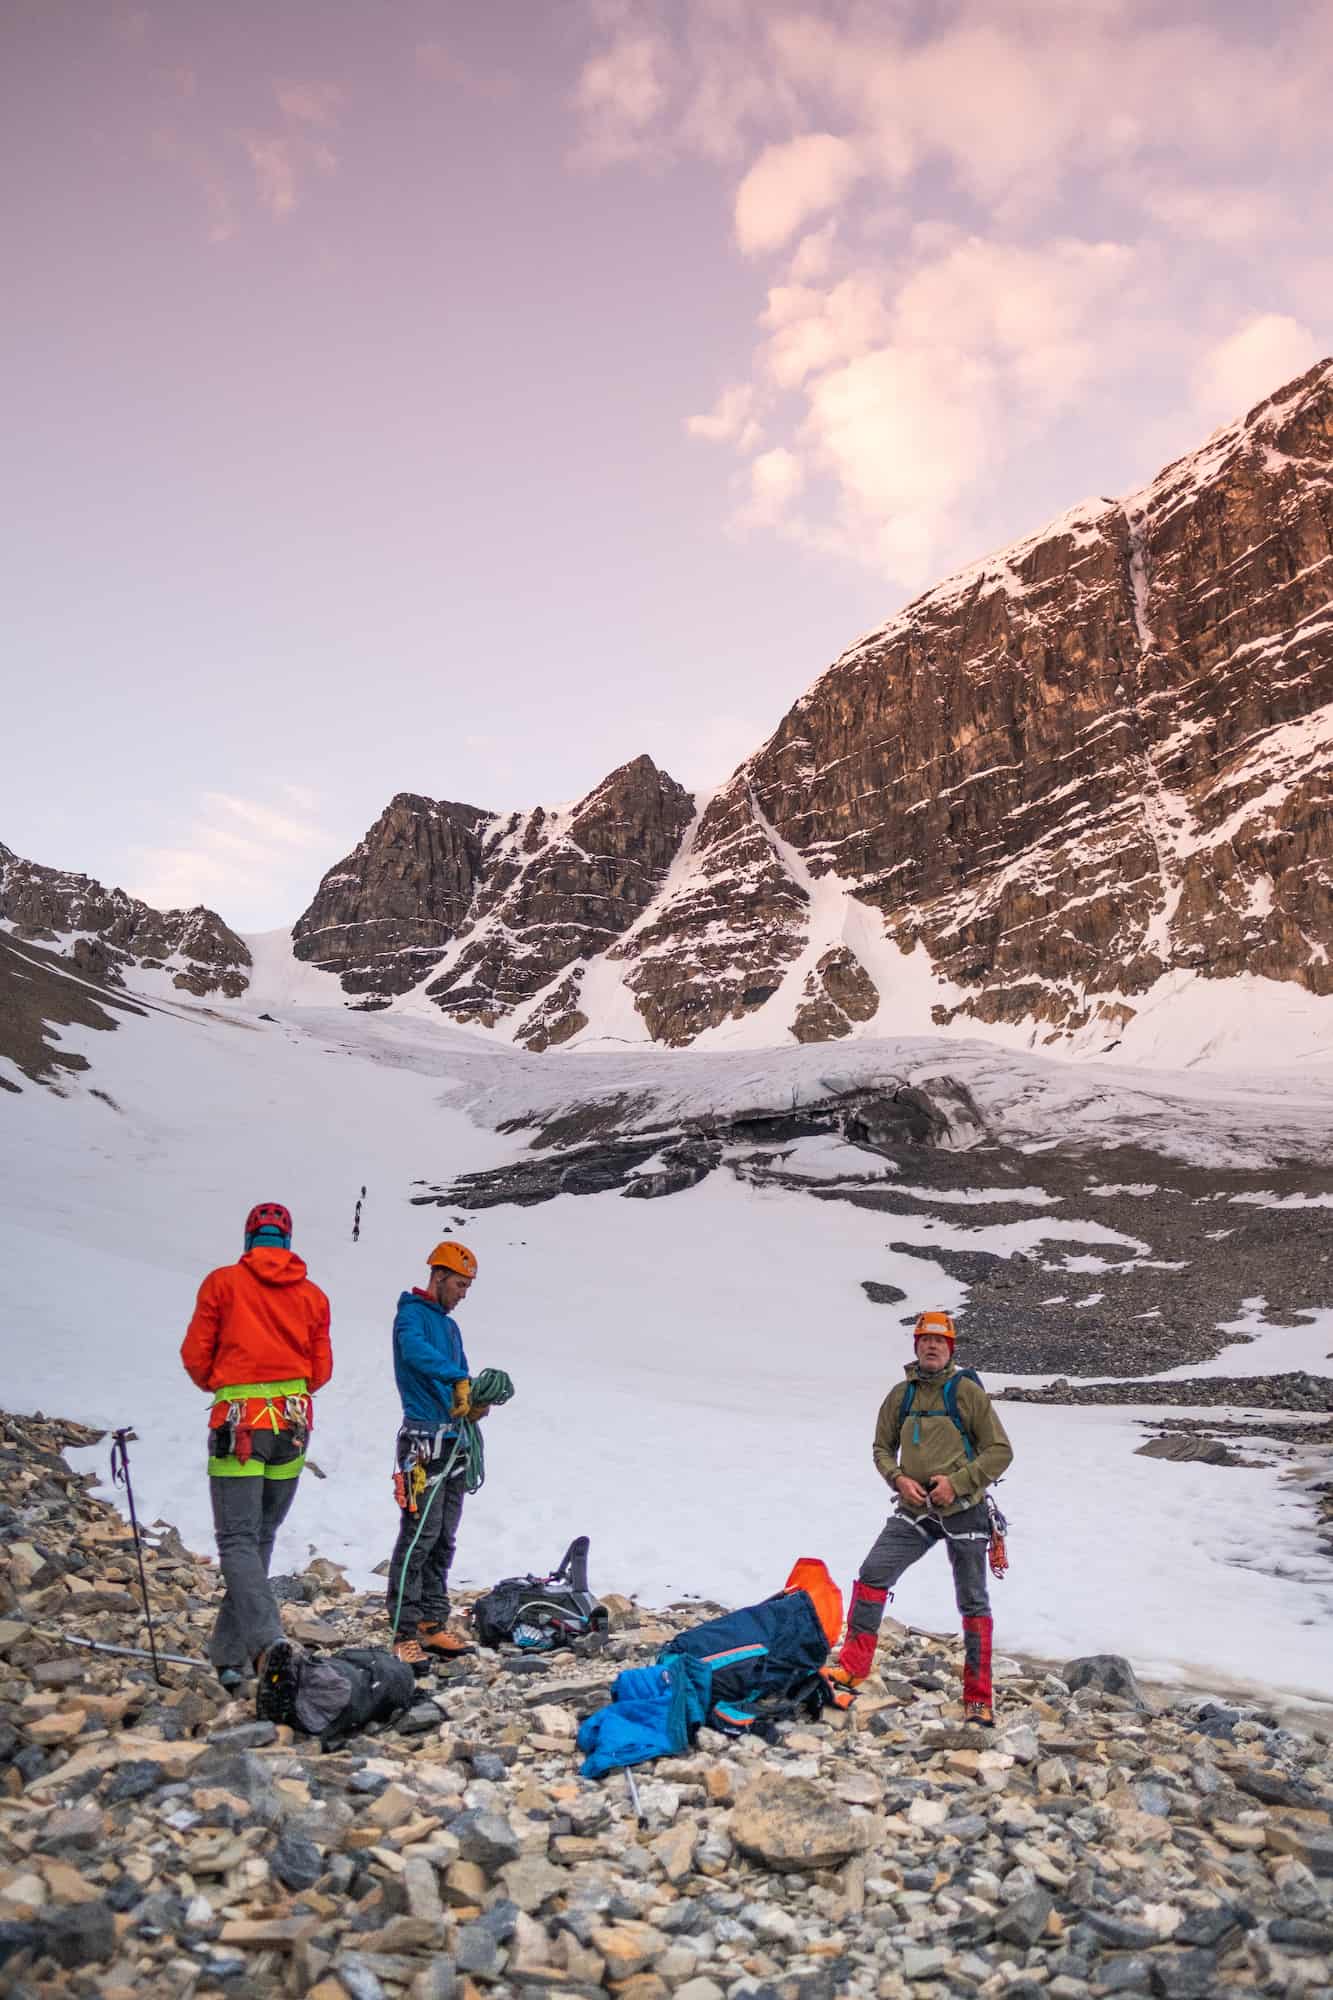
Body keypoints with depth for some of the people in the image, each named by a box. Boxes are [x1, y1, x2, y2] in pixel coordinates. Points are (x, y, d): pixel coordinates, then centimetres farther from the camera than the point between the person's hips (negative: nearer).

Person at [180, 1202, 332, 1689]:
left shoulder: (222, 1283, -1)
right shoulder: (313, 1296, 7)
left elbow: (196, 1355, 3)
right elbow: (320, 1371, 10)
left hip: (239, 1421, -3)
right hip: (294, 1424, 4)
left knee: (237, 1539, -4)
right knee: (261, 1537, 14)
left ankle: (267, 1641, -22)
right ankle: (230, 1653, 18)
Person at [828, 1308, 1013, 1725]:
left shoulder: (967, 1392, -7)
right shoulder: (900, 1395, 4)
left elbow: (1000, 1451, -6)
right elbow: (883, 1448, 13)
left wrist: (957, 1481, -17)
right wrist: (898, 1479, -7)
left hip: (963, 1511, -3)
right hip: (915, 1510, 3)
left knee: (973, 1603, 6)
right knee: (872, 1576, -9)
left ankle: (978, 1699, 17)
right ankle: (852, 1668, 1)